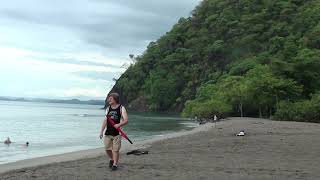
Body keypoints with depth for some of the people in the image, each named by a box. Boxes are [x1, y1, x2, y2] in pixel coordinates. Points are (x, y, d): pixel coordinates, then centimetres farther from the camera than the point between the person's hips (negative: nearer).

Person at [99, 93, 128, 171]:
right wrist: (101, 131, 7)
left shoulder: (121, 108, -3)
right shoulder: (108, 109, 11)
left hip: (117, 133, -4)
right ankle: (112, 159, 33)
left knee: (115, 149, -3)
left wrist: (119, 124, -28)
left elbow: (126, 120, -11)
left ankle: (115, 164, 8)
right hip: (108, 133, 4)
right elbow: (105, 121, 14)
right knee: (107, 149, 7)